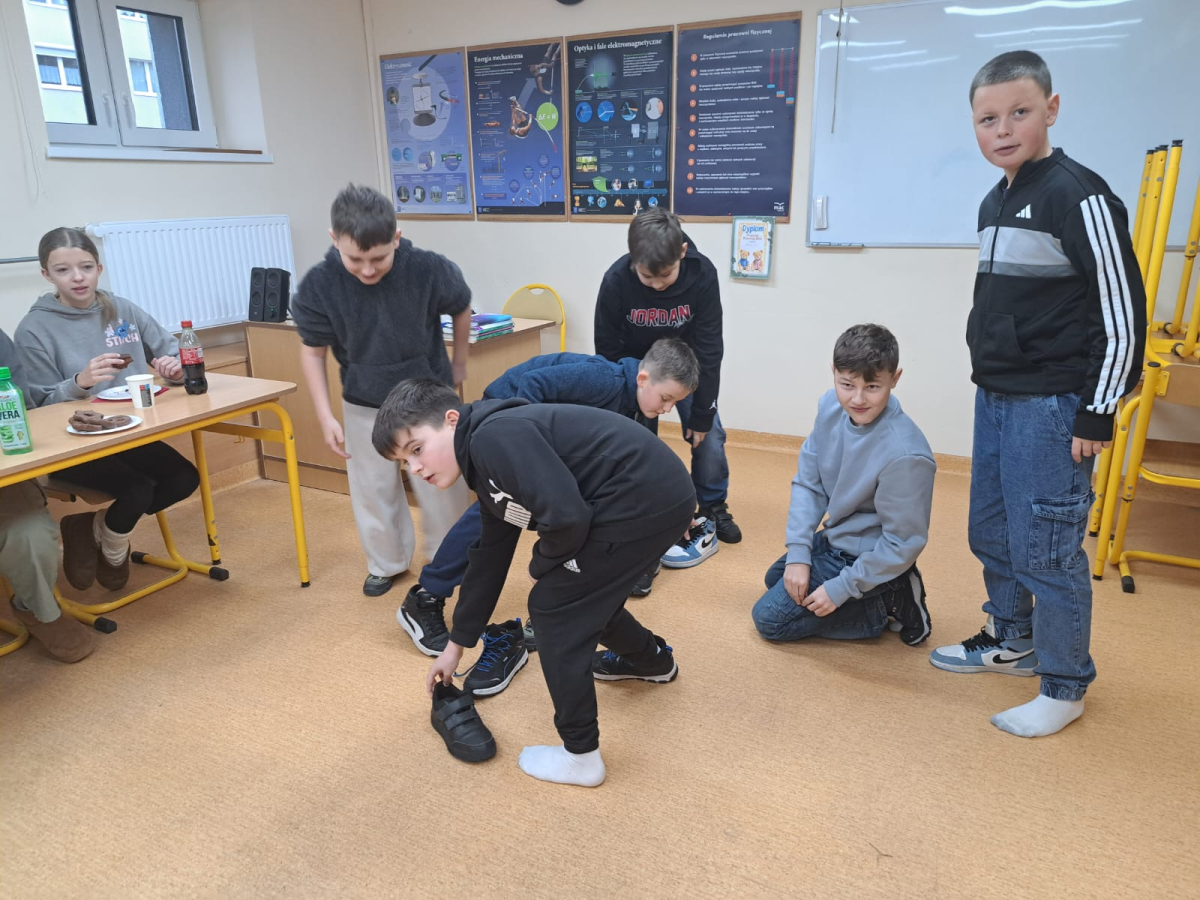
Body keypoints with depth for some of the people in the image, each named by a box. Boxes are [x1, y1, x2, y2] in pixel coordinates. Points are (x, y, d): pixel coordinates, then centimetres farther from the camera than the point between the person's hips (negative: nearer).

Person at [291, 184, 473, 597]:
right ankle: (387, 563, 35)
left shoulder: (430, 270, -25)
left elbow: (461, 310, -3)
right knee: (373, 489, 12)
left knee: (442, 484, 8)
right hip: (364, 405, 2)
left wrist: (458, 363, 9)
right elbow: (312, 351, -6)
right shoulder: (319, 284, -20)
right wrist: (325, 415, -11)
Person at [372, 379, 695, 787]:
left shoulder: (494, 438, -16)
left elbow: (565, 516, -24)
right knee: (587, 593, 28)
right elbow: (489, 558, 24)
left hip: (646, 499, -10)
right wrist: (455, 645, 32)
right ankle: (654, 661, 56)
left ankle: (580, 756, 14)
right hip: (660, 495, 10)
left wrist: (541, 564, -1)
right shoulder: (488, 467, 16)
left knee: (555, 606, 1)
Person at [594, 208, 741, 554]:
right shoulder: (615, 281, -32)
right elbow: (607, 351, -18)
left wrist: (701, 415, -18)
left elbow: (708, 350, -24)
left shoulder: (702, 274, -33)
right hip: (637, 367, 0)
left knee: (708, 434, -3)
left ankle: (713, 507, 18)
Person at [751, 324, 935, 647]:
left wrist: (841, 588, -18)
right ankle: (886, 595, 16)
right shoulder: (831, 407, -14)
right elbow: (807, 482, -5)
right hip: (834, 537, 8)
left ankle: (887, 604, 1)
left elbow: (903, 542, -24)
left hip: (866, 557, -8)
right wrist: (797, 552, -12)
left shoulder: (904, 455, -34)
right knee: (776, 579, 28)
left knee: (769, 618, -3)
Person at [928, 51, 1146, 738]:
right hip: (994, 398, 8)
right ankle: (1012, 641, 38)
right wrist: (991, 385, 19)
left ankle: (1065, 687, 17)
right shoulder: (994, 203, 11)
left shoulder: (1079, 196, -13)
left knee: (1045, 549, -2)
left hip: (1051, 407, -8)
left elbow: (1124, 313, -14)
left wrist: (1098, 415, -14)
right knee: (990, 534, 17)